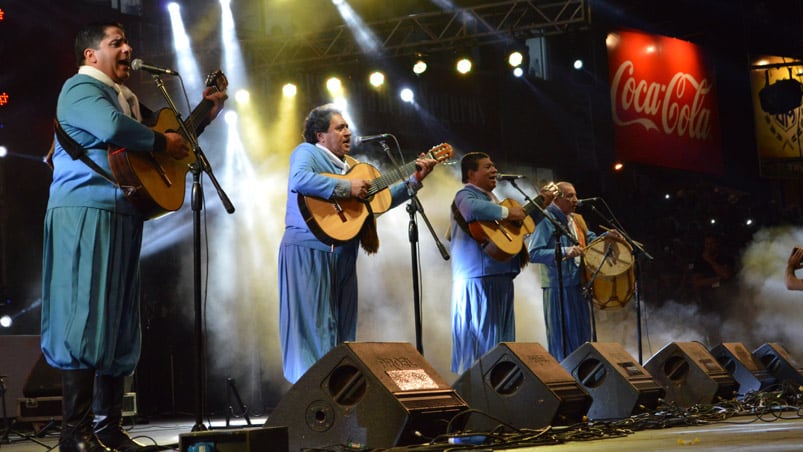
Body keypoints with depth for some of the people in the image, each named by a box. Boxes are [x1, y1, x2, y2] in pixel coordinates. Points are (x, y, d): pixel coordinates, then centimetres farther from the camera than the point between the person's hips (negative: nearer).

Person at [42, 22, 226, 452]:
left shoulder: (128, 98, 24)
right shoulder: (81, 87, -5)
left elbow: (168, 130, 33)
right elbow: (113, 127, -24)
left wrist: (205, 111, 23)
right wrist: (162, 141, -13)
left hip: (121, 218, 9)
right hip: (85, 212, -9)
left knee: (117, 321, 7)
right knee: (86, 316, -12)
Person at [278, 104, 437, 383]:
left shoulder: (351, 165, 21)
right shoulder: (307, 152, -2)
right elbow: (299, 180, -24)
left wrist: (415, 181, 14)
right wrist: (347, 187, -22)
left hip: (343, 253, 8)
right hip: (309, 251, -8)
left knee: (342, 328, 8)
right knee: (313, 324, -10)